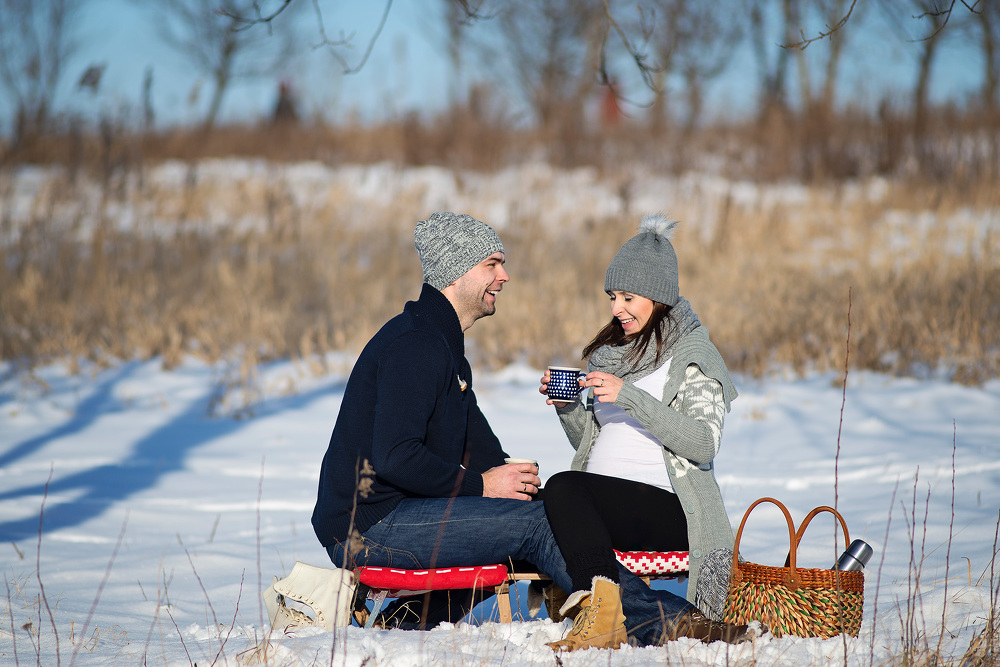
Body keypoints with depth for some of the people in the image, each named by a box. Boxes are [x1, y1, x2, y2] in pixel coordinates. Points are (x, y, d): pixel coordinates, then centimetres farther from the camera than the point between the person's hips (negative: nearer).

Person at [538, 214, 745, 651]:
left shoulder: (693, 353, 2)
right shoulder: (611, 352, 24)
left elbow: (703, 443, -13)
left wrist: (630, 397, -19)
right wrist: (565, 405, 5)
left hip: (664, 504, -6)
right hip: (600, 507, 7)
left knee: (564, 487, -32)